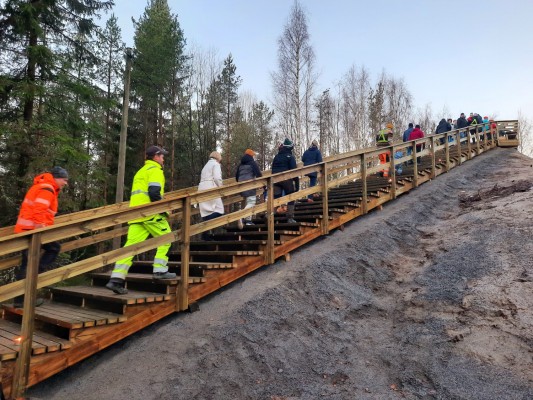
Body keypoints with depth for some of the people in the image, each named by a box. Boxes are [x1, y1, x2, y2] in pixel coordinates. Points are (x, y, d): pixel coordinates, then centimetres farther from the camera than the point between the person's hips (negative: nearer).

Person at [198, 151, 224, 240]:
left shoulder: (206, 165, 29)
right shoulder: (215, 164, 3)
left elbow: (203, 179, 18)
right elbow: (217, 178, -12)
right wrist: (221, 187, 2)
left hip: (202, 189, 9)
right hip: (211, 189, -9)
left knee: (206, 212, 7)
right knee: (218, 210, -10)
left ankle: (205, 233, 3)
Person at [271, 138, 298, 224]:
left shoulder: (276, 156, 15)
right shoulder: (290, 157, -3)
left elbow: (273, 169, 18)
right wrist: (297, 183, -7)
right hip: (287, 180, -5)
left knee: (275, 198, 5)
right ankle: (290, 218, 3)